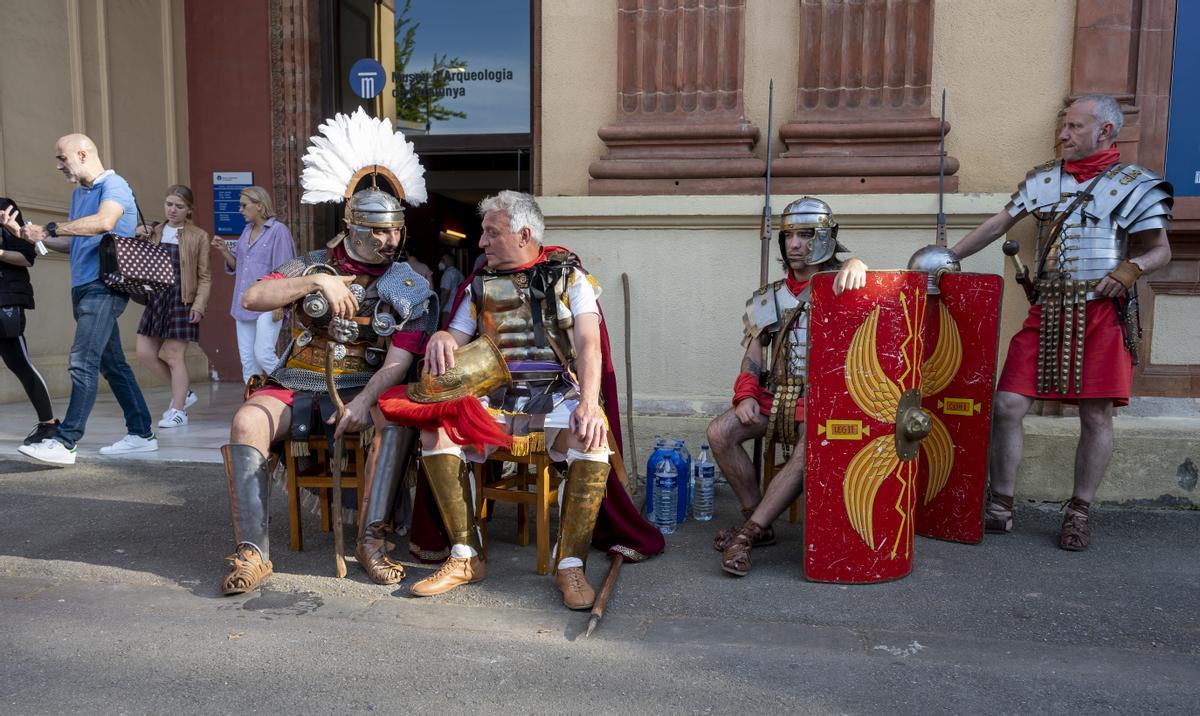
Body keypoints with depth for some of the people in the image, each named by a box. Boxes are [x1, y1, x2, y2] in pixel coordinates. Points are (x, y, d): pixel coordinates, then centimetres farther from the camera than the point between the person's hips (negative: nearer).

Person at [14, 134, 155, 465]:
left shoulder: (114, 185, -8)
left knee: (83, 363, -14)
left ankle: (65, 443, -14)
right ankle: (141, 434, 17)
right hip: (84, 287, 10)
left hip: (104, 286, -10)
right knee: (112, 364, 11)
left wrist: (51, 229, -23)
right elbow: (74, 243, 23)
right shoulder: (78, 193, 20)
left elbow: (104, 222, -28)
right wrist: (37, 237, 9)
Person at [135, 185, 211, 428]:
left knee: (173, 356, -4)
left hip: (182, 300, -6)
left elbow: (204, 277, -1)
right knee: (145, 353, 4)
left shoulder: (198, 236, 1)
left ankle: (178, 411, 8)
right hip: (156, 297, 6)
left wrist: (199, 304, -12)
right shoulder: (154, 232, 14)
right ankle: (183, 393, 21)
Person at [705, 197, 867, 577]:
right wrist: (746, 395, -4)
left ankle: (747, 534, -22)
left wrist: (856, 265, -38)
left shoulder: (838, 284, 5)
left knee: (809, 452, -33)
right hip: (776, 396, 4)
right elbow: (752, 360, 12)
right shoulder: (768, 298, 14)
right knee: (720, 432, -17)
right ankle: (760, 524, -5)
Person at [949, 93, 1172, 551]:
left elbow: (1160, 250, 4)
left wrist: (1132, 268, -18)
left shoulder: (1134, 184, 4)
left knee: (1095, 415, 1)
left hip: (1102, 313, -3)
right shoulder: (1044, 179, 14)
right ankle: (999, 508, 9)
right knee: (1007, 405, -4)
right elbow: (999, 225, 17)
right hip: (1046, 311, 3)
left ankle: (1078, 514, 17)